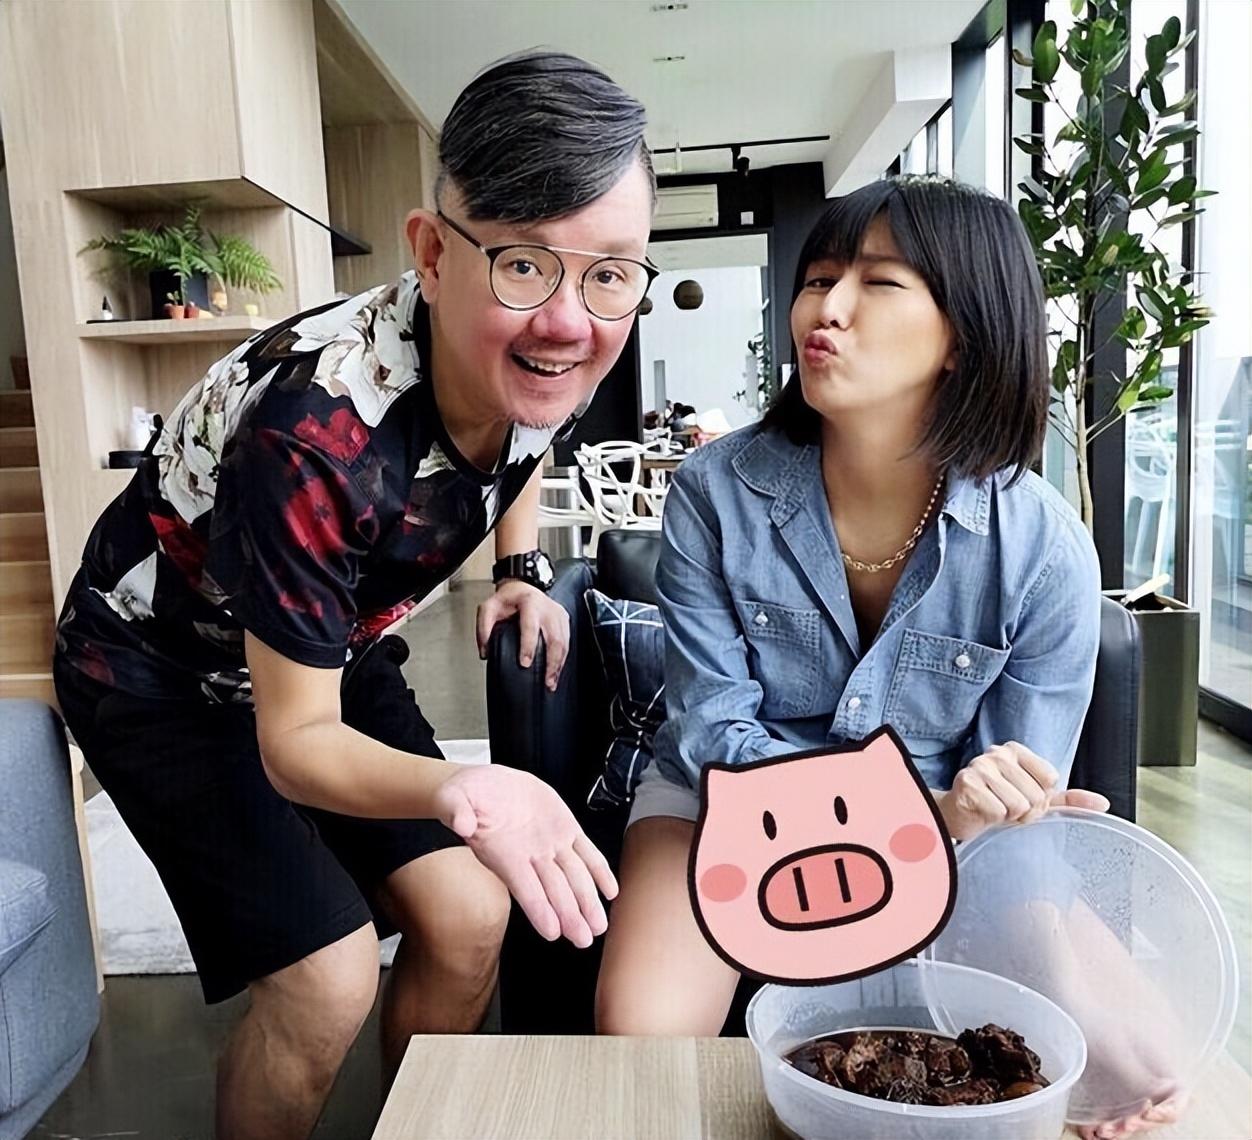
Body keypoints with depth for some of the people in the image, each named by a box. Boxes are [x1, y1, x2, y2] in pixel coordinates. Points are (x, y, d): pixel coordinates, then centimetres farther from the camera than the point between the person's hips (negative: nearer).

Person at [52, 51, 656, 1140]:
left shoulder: (547, 365, -18)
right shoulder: (318, 429, -38)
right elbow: (295, 741, -29)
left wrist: (524, 569, -5)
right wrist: (457, 791, -47)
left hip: (333, 649, 6)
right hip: (162, 675, -5)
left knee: (469, 918, -1)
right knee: (327, 978, -13)